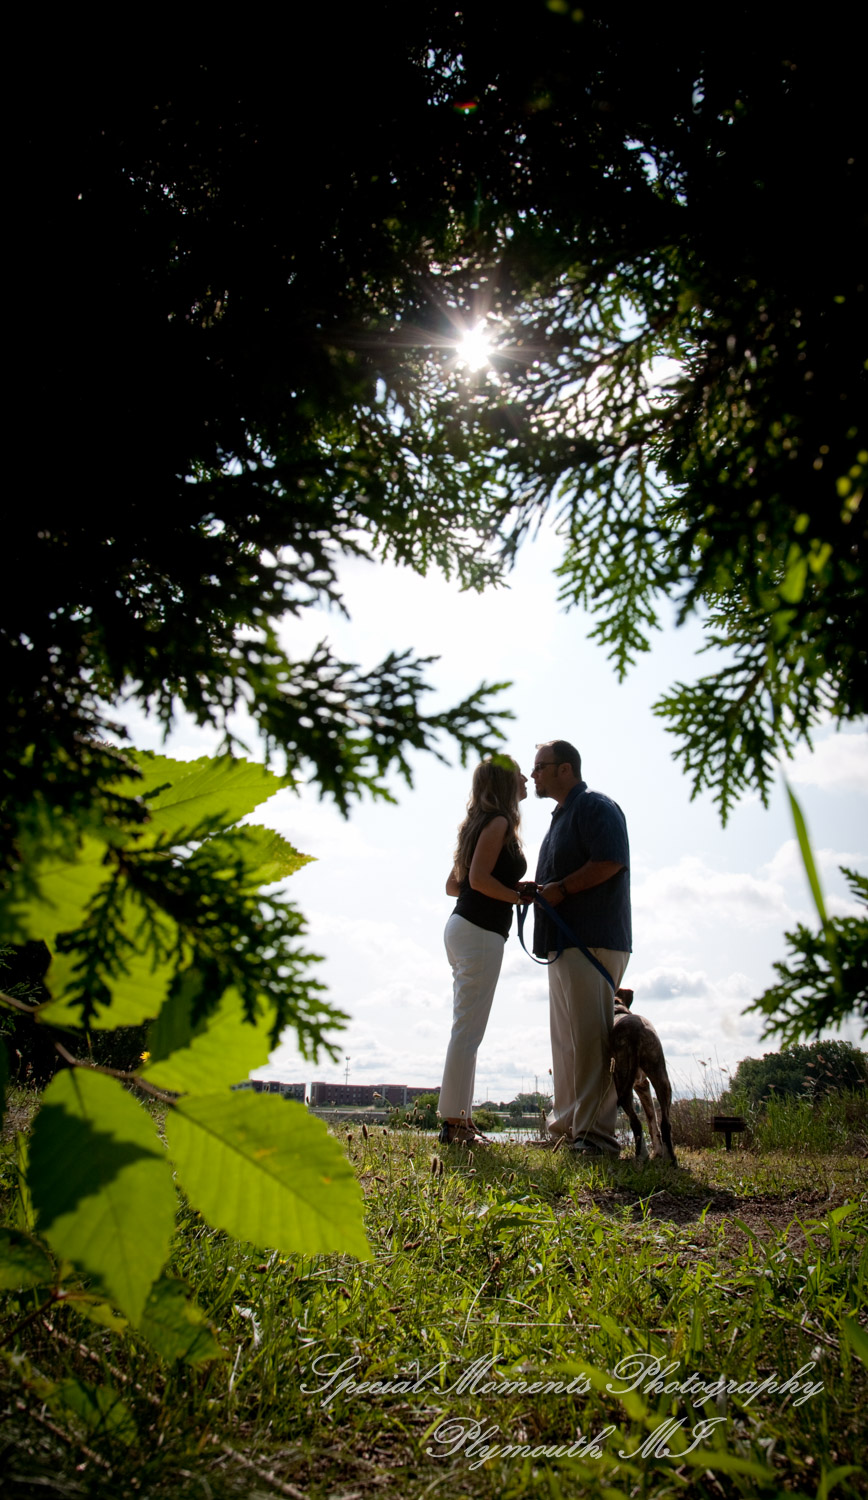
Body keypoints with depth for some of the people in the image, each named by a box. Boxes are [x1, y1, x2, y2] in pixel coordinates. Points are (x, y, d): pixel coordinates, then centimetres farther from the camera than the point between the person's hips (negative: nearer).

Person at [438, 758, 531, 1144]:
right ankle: (454, 1121, -2)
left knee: (466, 1030, 11)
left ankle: (459, 1120, 15)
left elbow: (453, 884, 20)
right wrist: (520, 896, -8)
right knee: (468, 1030, -7)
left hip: (463, 926, 10)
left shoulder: (482, 824, 19)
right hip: (481, 932, -10)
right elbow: (479, 878, -19)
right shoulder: (499, 822, -8)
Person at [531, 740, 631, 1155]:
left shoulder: (596, 807, -6)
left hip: (593, 940, -10)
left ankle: (595, 1132, -4)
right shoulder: (561, 817, 25)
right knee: (566, 1038, 12)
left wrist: (560, 889, -18)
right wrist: (536, 889, 13)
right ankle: (565, 1125, 19)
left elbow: (610, 862, -20)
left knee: (589, 1036, -9)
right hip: (565, 941, 10)